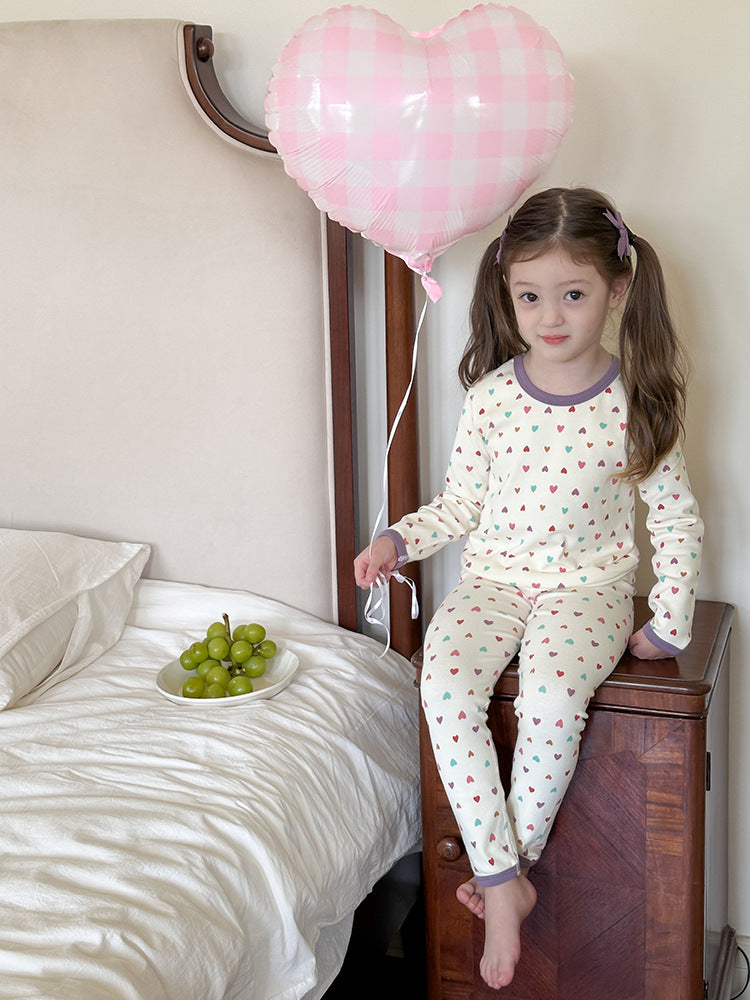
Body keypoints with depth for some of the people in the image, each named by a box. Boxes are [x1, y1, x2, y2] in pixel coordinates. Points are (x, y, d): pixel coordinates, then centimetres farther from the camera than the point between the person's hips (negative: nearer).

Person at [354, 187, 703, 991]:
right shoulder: (491, 397, 0)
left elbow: (676, 521, 1)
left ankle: (513, 863, -9)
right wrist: (398, 540, -7)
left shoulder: (635, 404, -6)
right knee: (445, 682, -27)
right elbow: (459, 506, 9)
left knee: (551, 696, -33)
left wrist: (669, 625, -2)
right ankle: (503, 881, -17)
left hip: (588, 586, -2)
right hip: (495, 579, 3)